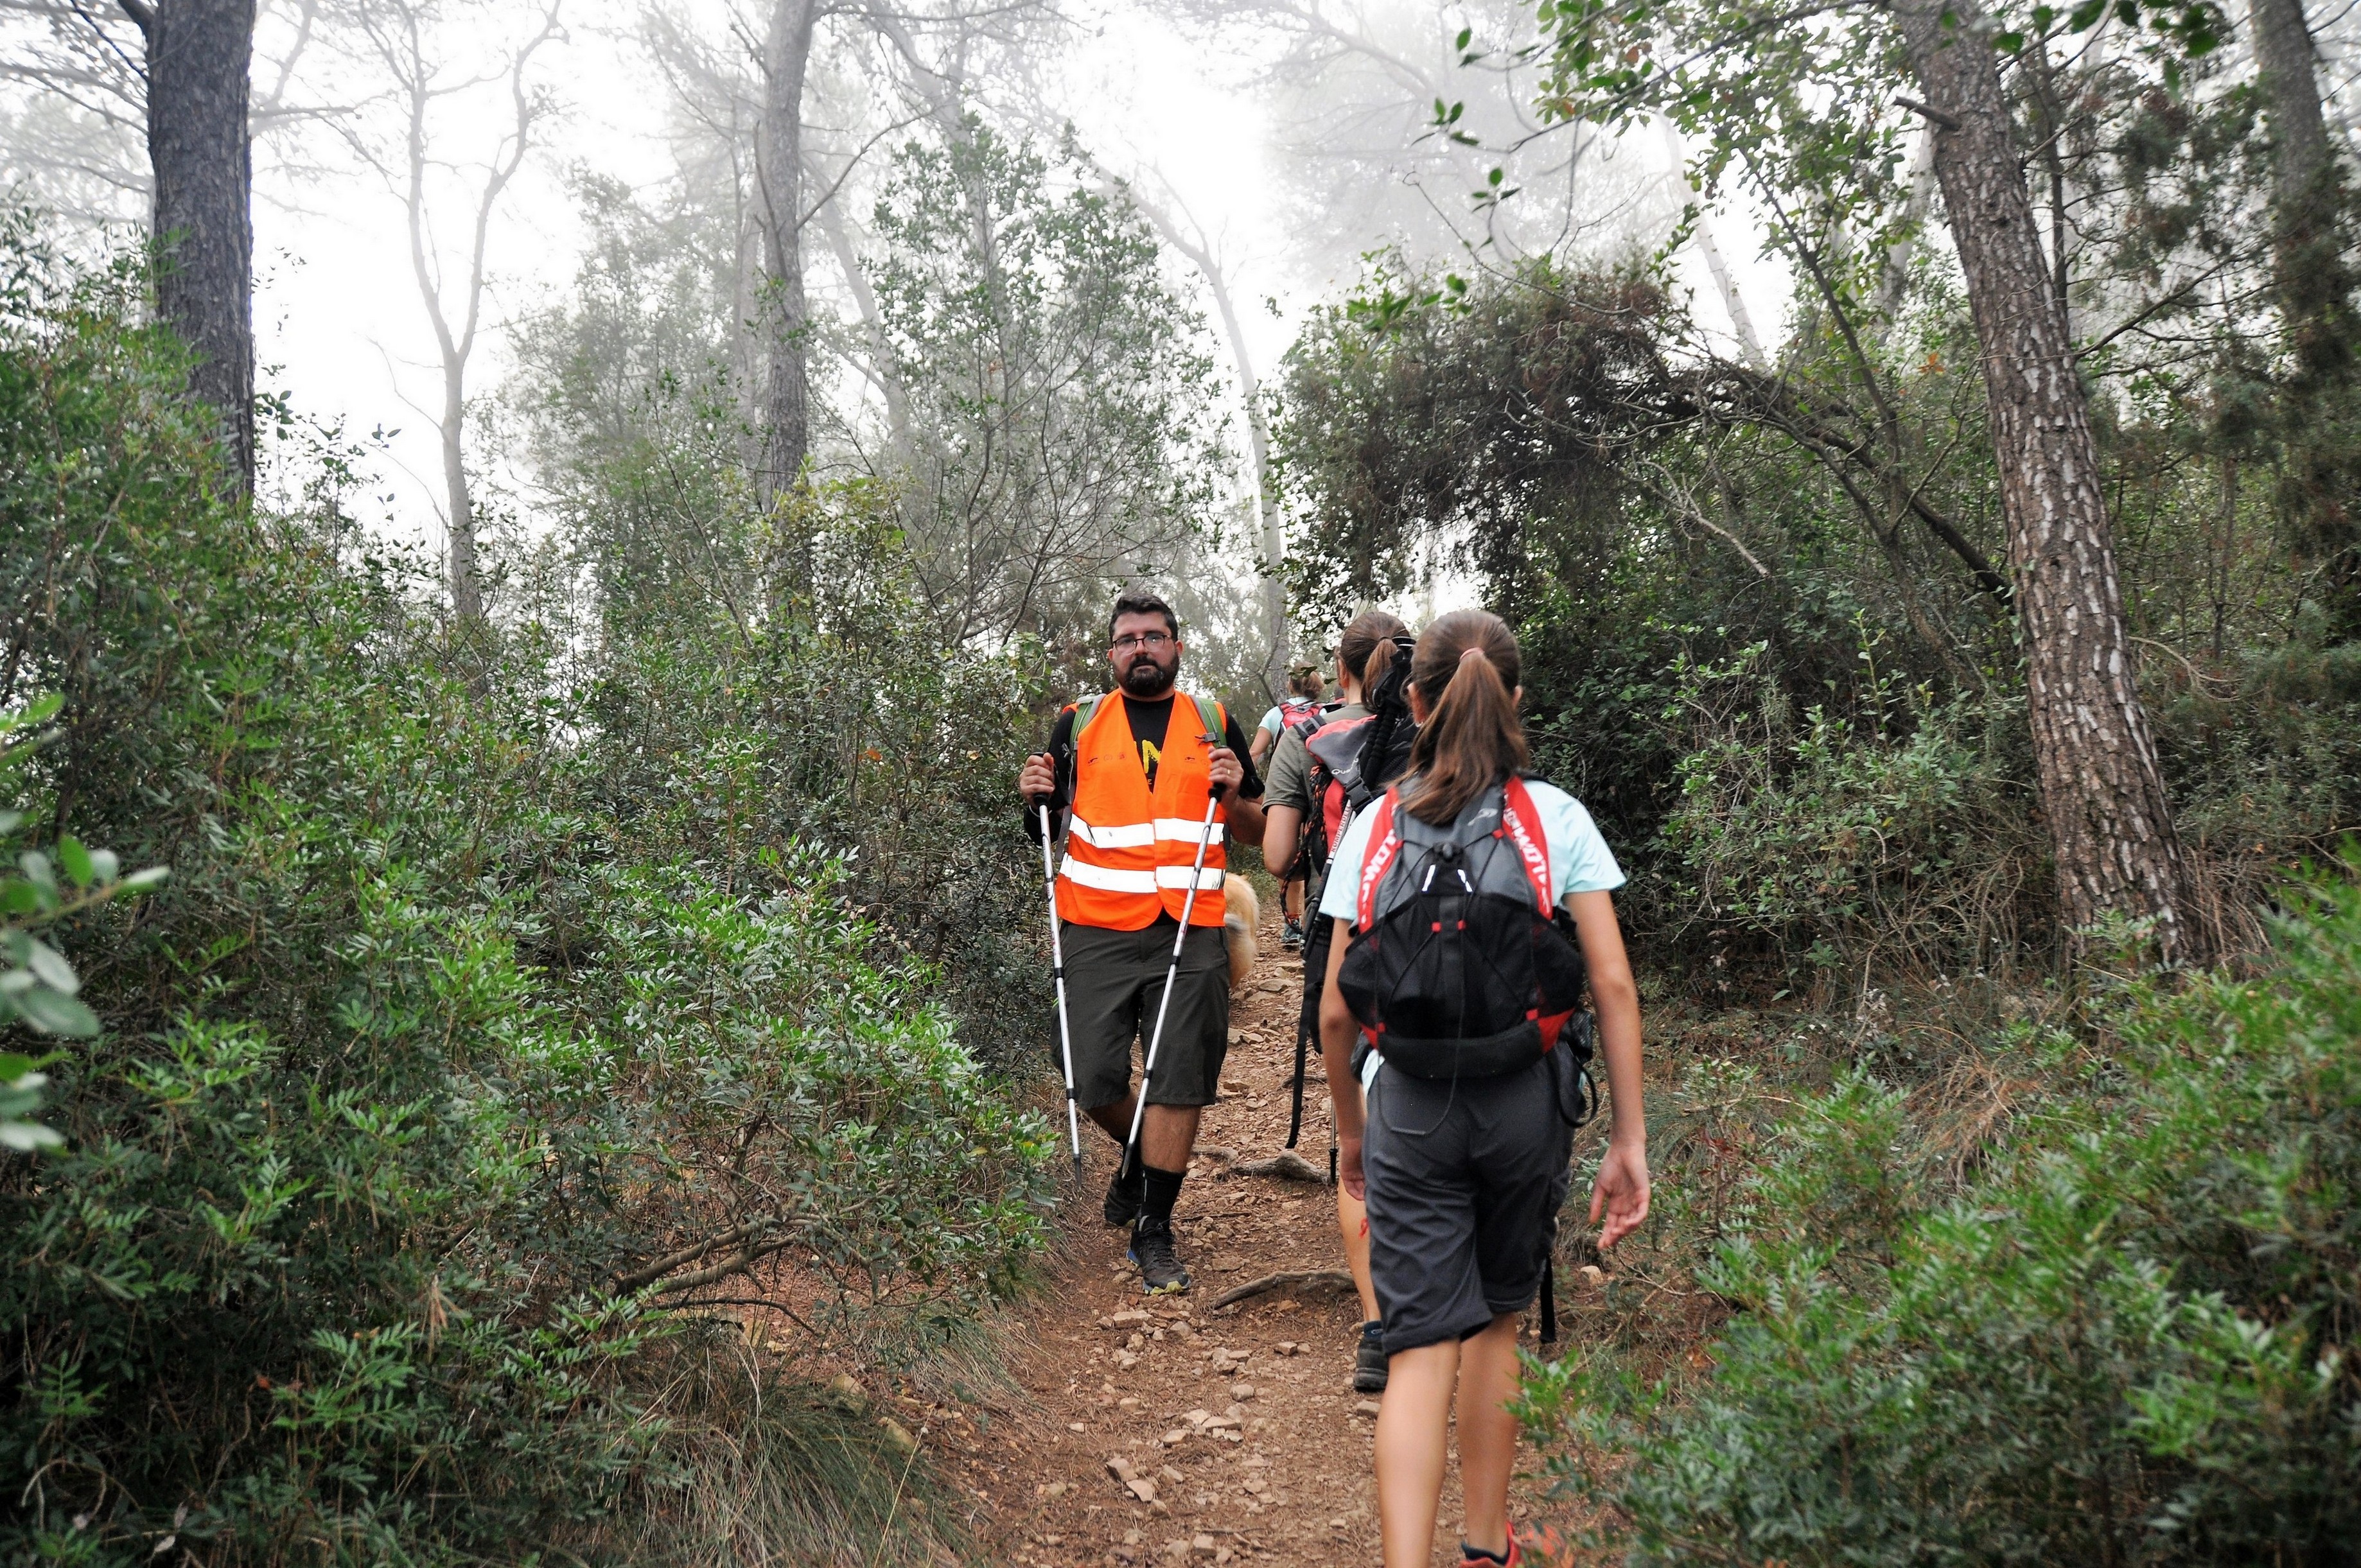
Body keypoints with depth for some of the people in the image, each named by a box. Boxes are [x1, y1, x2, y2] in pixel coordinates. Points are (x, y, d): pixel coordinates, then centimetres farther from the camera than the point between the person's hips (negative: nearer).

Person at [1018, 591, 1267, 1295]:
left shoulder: (1214, 724, 11)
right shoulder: (1080, 725, 10)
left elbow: (1258, 830, 14)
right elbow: (1047, 825, 16)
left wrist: (1233, 797, -7)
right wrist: (1033, 796, -6)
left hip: (1191, 932, 0)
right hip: (1098, 930, 0)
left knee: (1177, 1084, 0)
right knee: (1093, 1082, 0)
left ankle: (1155, 1229, 14)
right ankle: (1137, 1155, 33)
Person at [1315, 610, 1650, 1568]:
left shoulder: (1375, 826, 1)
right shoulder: (1554, 817, -2)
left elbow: (1336, 1011, 1)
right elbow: (1613, 986, -6)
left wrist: (1350, 1129, 15)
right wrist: (1629, 1141, -1)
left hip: (1410, 1111, 0)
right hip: (1526, 1107, 1)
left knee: (1423, 1351, 0)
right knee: (1495, 1319, 20)